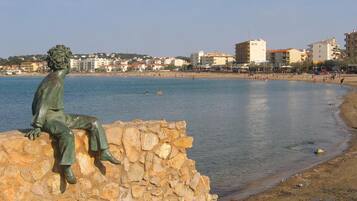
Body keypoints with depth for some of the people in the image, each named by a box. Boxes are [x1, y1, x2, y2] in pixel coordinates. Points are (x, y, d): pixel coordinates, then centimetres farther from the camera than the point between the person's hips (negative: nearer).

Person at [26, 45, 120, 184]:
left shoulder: (58, 78, 10)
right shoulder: (54, 82, -20)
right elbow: (43, 104, -27)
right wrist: (37, 128, -31)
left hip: (61, 116, 10)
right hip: (50, 119, -9)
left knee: (93, 122, 3)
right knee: (67, 134, -40)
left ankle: (104, 152, 7)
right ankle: (66, 168, -32)